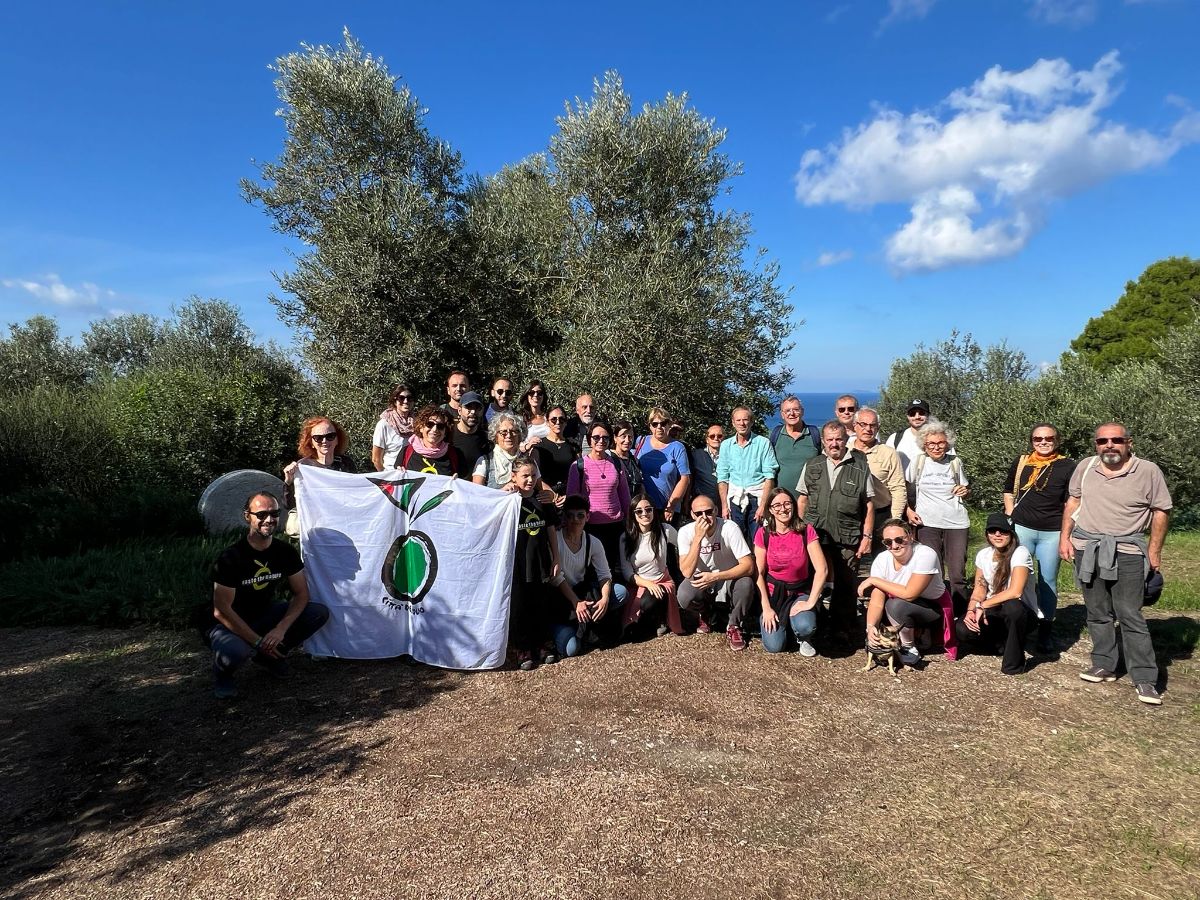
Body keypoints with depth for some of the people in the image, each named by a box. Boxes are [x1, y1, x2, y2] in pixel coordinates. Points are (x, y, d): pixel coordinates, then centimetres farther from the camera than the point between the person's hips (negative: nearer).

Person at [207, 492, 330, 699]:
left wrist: (281, 629, -22)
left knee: (320, 612, -14)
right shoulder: (230, 558, -23)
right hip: (231, 625, -5)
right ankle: (222, 676, -1)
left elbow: (301, 594, -5)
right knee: (234, 651, -40)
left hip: (265, 615, 5)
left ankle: (271, 655, 6)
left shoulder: (285, 552, -8)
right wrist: (258, 641, -24)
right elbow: (221, 611, -22)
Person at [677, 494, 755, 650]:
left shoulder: (730, 528, -24)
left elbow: (748, 566, -27)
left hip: (729, 577, -1)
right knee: (684, 597, -30)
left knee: (745, 584, -33)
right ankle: (705, 614, 8)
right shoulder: (686, 532, -20)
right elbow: (687, 572, -30)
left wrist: (715, 576, -37)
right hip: (701, 579, 1)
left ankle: (734, 626, -4)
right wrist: (698, 538, -38)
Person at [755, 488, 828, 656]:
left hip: (799, 593, 0)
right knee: (774, 646, -14)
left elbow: (821, 569, -14)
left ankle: (802, 640, 8)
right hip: (773, 593, 1)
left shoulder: (806, 531, -10)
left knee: (806, 627, -31)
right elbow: (759, 573, -6)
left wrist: (810, 603, -18)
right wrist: (766, 608, -12)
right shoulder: (763, 534, -7)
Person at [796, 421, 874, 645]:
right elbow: (802, 499, 13)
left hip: (849, 538, -1)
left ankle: (843, 630, 19)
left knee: (846, 585, 5)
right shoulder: (812, 466, 10)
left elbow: (869, 505, 2)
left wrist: (867, 537, -3)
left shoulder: (860, 467, 3)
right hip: (815, 534, 2)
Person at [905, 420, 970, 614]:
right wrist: (908, 511, -2)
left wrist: (965, 491, -3)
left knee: (957, 573, 0)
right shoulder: (918, 461, 0)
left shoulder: (955, 462, 4)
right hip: (927, 523, -1)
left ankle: (960, 614, 12)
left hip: (956, 523, 1)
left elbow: (966, 488, 19)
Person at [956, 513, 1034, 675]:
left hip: (1021, 613, -5)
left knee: (1012, 606, -41)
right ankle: (1003, 644, 10)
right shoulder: (983, 554, 0)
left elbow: (1015, 592, -29)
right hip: (993, 613, 5)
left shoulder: (1020, 553, -18)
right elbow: (979, 590, 2)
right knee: (962, 629, -23)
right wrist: (971, 610, -17)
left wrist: (982, 606, -24)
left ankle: (1014, 660, -15)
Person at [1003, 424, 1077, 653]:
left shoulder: (1067, 466, -2)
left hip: (1052, 532, -1)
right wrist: (1012, 519, 7)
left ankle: (1045, 630, 18)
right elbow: (1009, 492, 16)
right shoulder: (1020, 462, 4)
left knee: (1048, 581, 8)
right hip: (1021, 528, 1)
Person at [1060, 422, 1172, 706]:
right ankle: (1104, 665, 24)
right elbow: (1073, 501, 12)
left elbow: (1161, 511, -1)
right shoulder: (1085, 467, 4)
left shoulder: (1149, 471, -7)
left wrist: (1154, 550, -2)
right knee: (1097, 613, 12)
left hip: (1127, 552, -4)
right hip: (1086, 548, 4)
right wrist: (1065, 536, 7)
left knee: (1130, 615, -3)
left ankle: (1145, 679, 5)